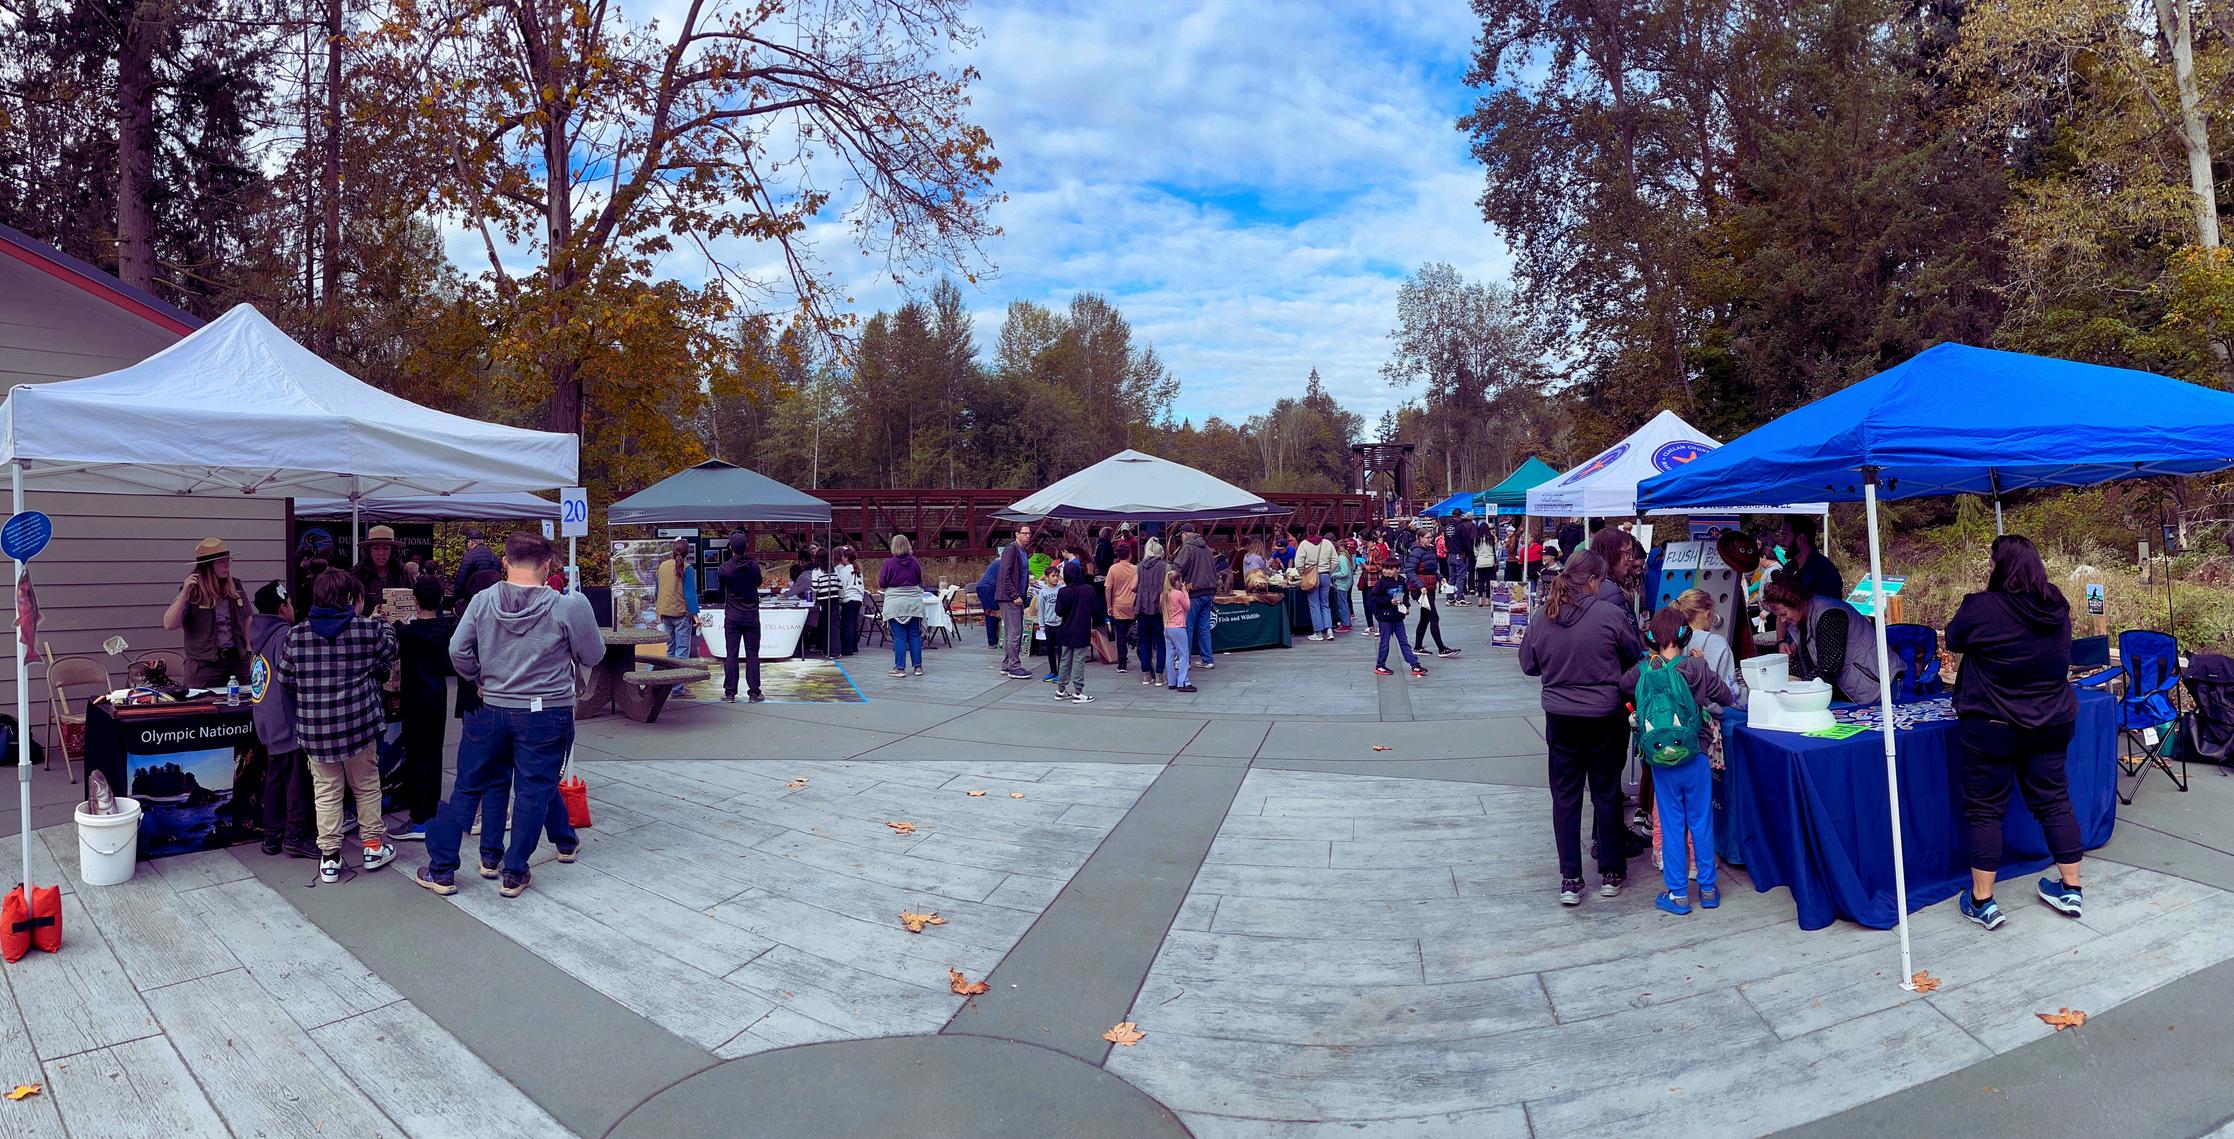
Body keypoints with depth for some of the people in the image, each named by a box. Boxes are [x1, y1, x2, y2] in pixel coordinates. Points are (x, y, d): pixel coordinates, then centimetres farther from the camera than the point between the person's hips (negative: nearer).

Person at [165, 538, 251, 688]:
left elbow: (246, 620, 20)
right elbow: (169, 624, -13)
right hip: (204, 664, -4)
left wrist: (249, 649, 11)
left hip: (237, 659, 4)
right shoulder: (193, 591, -5)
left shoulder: (235, 587, 8)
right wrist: (185, 593, -21)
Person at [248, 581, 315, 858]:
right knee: (297, 780, -1)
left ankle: (272, 836, 22)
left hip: (267, 723, 9)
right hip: (288, 721, -9)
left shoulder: (259, 634, 11)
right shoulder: (285, 635, -17)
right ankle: (295, 838, 4)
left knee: (274, 779, 16)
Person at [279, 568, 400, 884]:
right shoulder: (369, 629, -8)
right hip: (359, 724, -1)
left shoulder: (296, 635, -4)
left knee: (326, 792, 11)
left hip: (314, 728, 1)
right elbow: (390, 654, 12)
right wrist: (385, 627, 30)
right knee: (367, 787, 16)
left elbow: (285, 680, 4)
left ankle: (329, 857, 15)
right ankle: (373, 845, 25)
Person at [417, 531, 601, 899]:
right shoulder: (569, 606, -15)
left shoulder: (483, 601, -6)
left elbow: (458, 650, -3)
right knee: (534, 790, 9)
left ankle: (441, 870, 23)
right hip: (547, 714, -3)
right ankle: (513, 874, 17)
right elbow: (592, 656, -4)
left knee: (469, 786, 16)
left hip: (491, 710, 3)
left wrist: (479, 679, 15)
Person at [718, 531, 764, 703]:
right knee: (752, 655, 3)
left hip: (732, 616, 0)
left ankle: (730, 693, 5)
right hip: (752, 615, 0)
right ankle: (753, 693, 4)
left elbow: (721, 587, 8)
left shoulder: (725, 567, -9)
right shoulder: (754, 565, -7)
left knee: (731, 655, 4)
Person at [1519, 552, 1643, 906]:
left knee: (1565, 796, 10)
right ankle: (1610, 873, 26)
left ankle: (1570, 880, 13)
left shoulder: (1542, 620, -7)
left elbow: (1529, 665, 5)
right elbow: (1636, 657, -1)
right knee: (1606, 792, 14)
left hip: (1560, 718, 2)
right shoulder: (1611, 614, -15)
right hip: (1605, 717, -1)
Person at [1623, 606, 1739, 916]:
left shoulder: (1642, 672, -6)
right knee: (1701, 824, 13)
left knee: (1672, 826, 10)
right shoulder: (1695, 668, -11)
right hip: (1695, 761, -1)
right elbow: (1726, 698, 1)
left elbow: (1621, 685, 13)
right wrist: (1732, 698, 22)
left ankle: (1678, 894, 14)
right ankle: (1707, 889, 24)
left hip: (1660, 765, 1)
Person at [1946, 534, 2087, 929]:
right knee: (2054, 801, 16)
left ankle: (1982, 901, 7)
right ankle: (2071, 888, 26)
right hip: (2051, 725, 6)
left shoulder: (1981, 609, -19)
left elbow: (1953, 641, 0)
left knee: (1985, 809, 3)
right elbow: (2058, 658, 17)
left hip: (1991, 727, -5)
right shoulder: (2058, 608, 0)